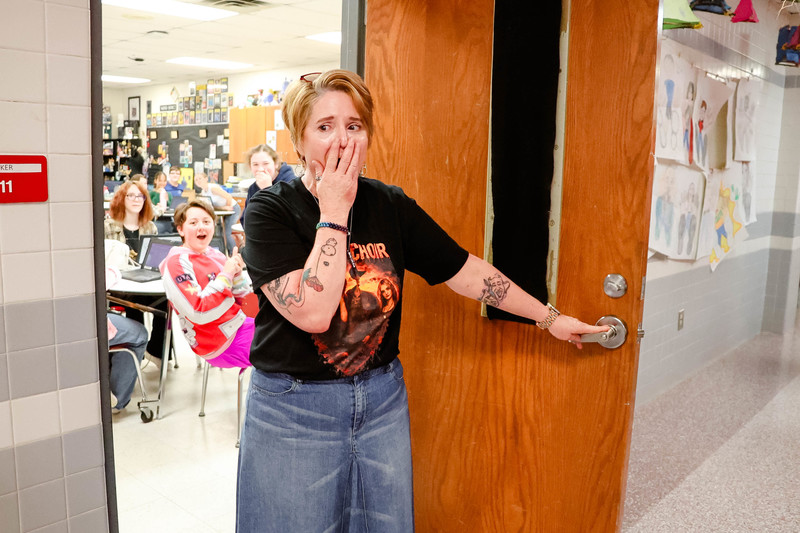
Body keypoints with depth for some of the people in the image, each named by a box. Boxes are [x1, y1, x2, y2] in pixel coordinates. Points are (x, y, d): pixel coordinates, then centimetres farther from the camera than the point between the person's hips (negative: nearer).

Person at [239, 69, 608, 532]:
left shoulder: (390, 206, -1)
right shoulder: (270, 210, -13)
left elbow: (466, 270, 4)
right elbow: (312, 313, -25)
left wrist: (551, 318, 8)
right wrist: (334, 211, -21)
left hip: (383, 401, 4)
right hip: (294, 407, -3)